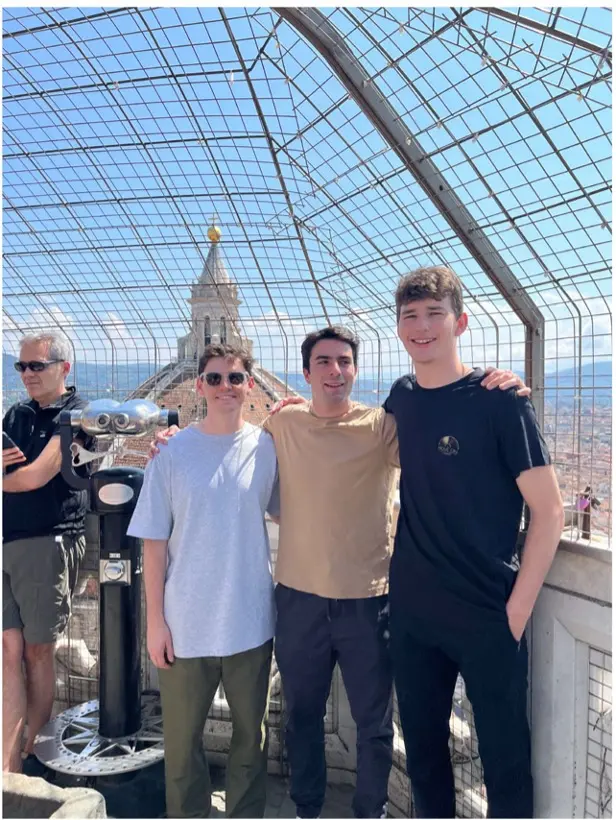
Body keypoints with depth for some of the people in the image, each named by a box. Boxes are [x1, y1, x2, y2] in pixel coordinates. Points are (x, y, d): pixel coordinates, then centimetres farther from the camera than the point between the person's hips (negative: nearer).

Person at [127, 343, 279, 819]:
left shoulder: (268, 447, -3)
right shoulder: (174, 453, -5)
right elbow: (155, 543, -2)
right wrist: (155, 620, -4)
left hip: (252, 620, 1)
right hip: (186, 623, -1)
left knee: (251, 731, 17)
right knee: (182, 736, 14)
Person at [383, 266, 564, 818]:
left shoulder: (499, 399, -11)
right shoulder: (402, 397, 3)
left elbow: (549, 511, -10)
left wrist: (518, 608, -12)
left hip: (488, 617, -4)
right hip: (411, 613, 5)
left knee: (505, 759, 11)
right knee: (423, 751, 19)